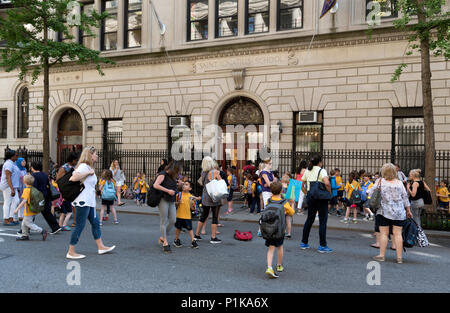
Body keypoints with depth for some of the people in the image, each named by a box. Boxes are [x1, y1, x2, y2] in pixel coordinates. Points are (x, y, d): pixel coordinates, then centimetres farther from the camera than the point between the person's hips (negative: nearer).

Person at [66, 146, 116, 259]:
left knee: (95, 223, 13)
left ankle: (101, 247, 21)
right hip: (83, 201, -10)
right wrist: (88, 173, -21)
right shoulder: (84, 166, -13)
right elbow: (74, 178, -28)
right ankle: (71, 252, 5)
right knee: (80, 226, -4)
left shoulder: (89, 167, 17)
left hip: (89, 201, 10)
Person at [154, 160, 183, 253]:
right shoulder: (163, 174, -8)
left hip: (171, 201, 8)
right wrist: (168, 191, -17)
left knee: (173, 220, 1)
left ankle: (163, 237, 20)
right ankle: (165, 243, 4)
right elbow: (155, 185, -19)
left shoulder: (172, 177, 17)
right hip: (163, 200, -8)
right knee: (164, 221, -2)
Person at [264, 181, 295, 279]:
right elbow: (292, 213, 3)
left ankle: (269, 267, -12)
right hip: (279, 229, -1)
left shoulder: (268, 201, -3)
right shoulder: (285, 203, -10)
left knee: (271, 248, 4)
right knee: (279, 247, 18)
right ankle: (279, 266, 35)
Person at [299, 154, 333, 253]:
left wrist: (307, 194, 14)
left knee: (309, 219, 16)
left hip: (310, 197, 6)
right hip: (321, 197, -6)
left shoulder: (307, 171, 10)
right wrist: (330, 193, -12)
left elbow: (302, 186, 11)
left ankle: (304, 243, 21)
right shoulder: (321, 170, -9)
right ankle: (322, 246, 4)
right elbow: (326, 183, -26)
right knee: (323, 221, 1)